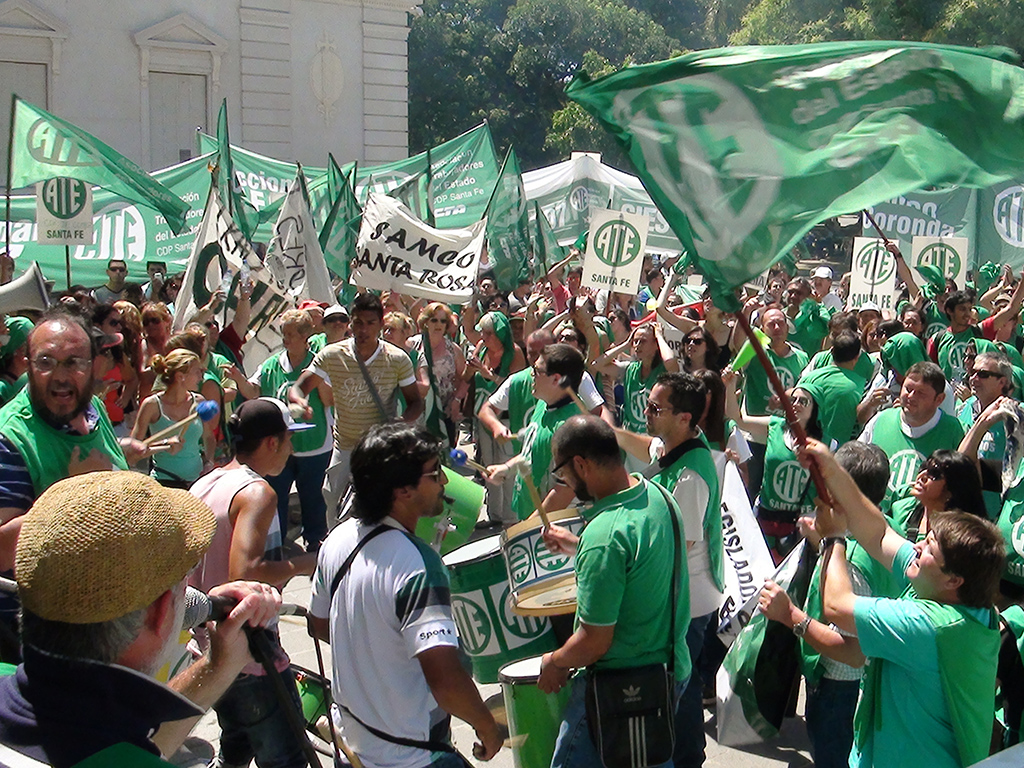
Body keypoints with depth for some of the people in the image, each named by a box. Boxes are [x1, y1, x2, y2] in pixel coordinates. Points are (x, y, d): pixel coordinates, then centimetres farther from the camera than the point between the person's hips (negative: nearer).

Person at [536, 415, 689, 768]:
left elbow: (594, 643, -24)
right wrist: (578, 546, 19)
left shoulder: (603, 537, -29)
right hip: (671, 667, 9)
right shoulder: (657, 494, -2)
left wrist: (554, 663, -6)